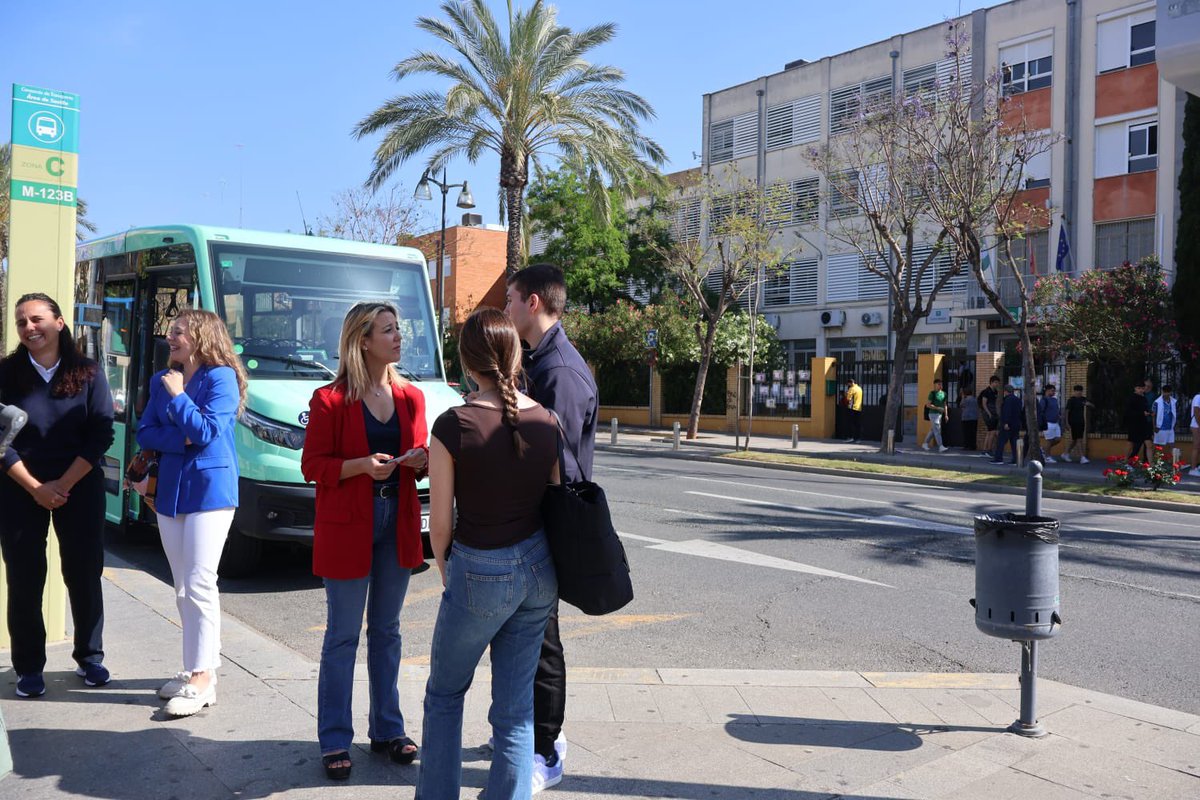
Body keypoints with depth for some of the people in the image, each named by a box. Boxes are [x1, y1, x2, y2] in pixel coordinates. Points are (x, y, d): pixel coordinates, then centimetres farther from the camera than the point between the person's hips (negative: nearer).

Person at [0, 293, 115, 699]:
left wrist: (63, 485, -13)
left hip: (80, 488, 0)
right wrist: (36, 488, -12)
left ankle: (89, 657, 19)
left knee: (84, 574, 4)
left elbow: (101, 436, -6)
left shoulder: (89, 374, -1)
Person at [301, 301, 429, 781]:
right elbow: (312, 466, -7)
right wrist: (361, 464, -23)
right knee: (342, 637, 4)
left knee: (386, 632, 15)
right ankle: (334, 741, 16)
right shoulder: (330, 399, -8)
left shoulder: (410, 397, 7)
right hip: (347, 526, -5)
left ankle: (386, 730, 27)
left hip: (397, 524, 5)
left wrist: (420, 460, -8)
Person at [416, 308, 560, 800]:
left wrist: (445, 571, 8)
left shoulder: (453, 426, -16)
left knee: (444, 694, 20)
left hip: (480, 572, -4)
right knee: (516, 706, 14)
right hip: (538, 569, 4)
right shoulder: (546, 422, -4)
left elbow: (441, 523, -10)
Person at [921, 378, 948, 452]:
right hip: (933, 414, -7)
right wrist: (938, 408, -19)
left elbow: (944, 405, 18)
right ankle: (941, 447, -17)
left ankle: (925, 444, 24)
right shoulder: (932, 393, -9)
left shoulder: (943, 394, 12)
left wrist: (945, 415, 11)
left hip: (940, 414, 7)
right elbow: (928, 405, -13)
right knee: (937, 431, -13)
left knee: (933, 431, 12)